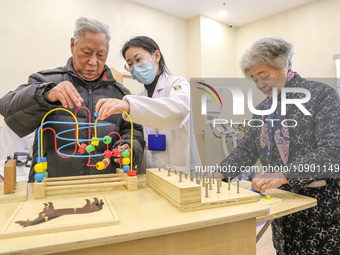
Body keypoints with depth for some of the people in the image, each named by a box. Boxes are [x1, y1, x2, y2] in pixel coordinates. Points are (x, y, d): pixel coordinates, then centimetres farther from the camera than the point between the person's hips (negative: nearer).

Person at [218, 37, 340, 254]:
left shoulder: (322, 95, -12)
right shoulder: (264, 109, 6)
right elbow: (247, 150, 5)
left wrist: (285, 175, -33)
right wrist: (219, 174, -9)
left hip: (322, 201, -5)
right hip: (282, 199, 5)